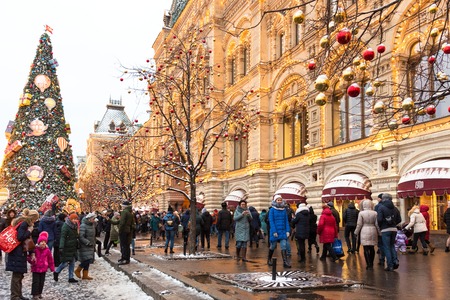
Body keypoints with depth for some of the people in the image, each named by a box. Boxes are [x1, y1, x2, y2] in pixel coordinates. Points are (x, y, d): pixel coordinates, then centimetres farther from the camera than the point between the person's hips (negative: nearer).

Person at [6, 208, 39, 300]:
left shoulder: (25, 223, 16)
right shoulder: (24, 223, -14)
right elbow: (20, 237, -27)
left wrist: (32, 253, 12)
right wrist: (29, 231, -13)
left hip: (20, 253, 10)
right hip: (17, 253, -10)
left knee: (19, 275, 15)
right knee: (17, 275, -4)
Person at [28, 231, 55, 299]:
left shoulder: (47, 250, -1)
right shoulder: (35, 249, -11)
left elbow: (50, 259, 6)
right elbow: (30, 257, -3)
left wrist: (52, 268, 8)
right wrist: (31, 261, -23)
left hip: (43, 269, 3)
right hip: (35, 269, -3)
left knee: (42, 282, 11)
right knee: (36, 282, -3)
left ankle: (39, 293, 24)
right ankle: (34, 294, 5)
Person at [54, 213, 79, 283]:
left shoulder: (74, 226, 11)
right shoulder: (65, 226, -14)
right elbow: (62, 237, -20)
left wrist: (77, 245, 21)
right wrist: (61, 247, -26)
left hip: (73, 248, 8)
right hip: (66, 248, -8)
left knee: (72, 262, 8)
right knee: (65, 262, -5)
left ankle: (71, 277, 14)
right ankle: (56, 272, 19)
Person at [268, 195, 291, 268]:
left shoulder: (284, 210, 7)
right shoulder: (272, 210, -4)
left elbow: (286, 221, 8)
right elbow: (271, 221, -9)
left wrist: (287, 231, -1)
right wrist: (274, 231, -16)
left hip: (283, 231, 3)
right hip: (275, 231, -3)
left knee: (284, 246, -6)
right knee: (273, 246, 9)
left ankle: (285, 262, -9)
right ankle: (269, 260, 29)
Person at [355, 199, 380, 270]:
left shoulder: (361, 213, -6)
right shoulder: (375, 213, 0)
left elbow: (359, 224, -3)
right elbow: (377, 224, 3)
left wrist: (356, 232, 9)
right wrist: (380, 233, 13)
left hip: (364, 231, -3)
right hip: (373, 231, 3)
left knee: (366, 249, -1)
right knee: (372, 248, 13)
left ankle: (369, 265, -6)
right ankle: (371, 264, 21)